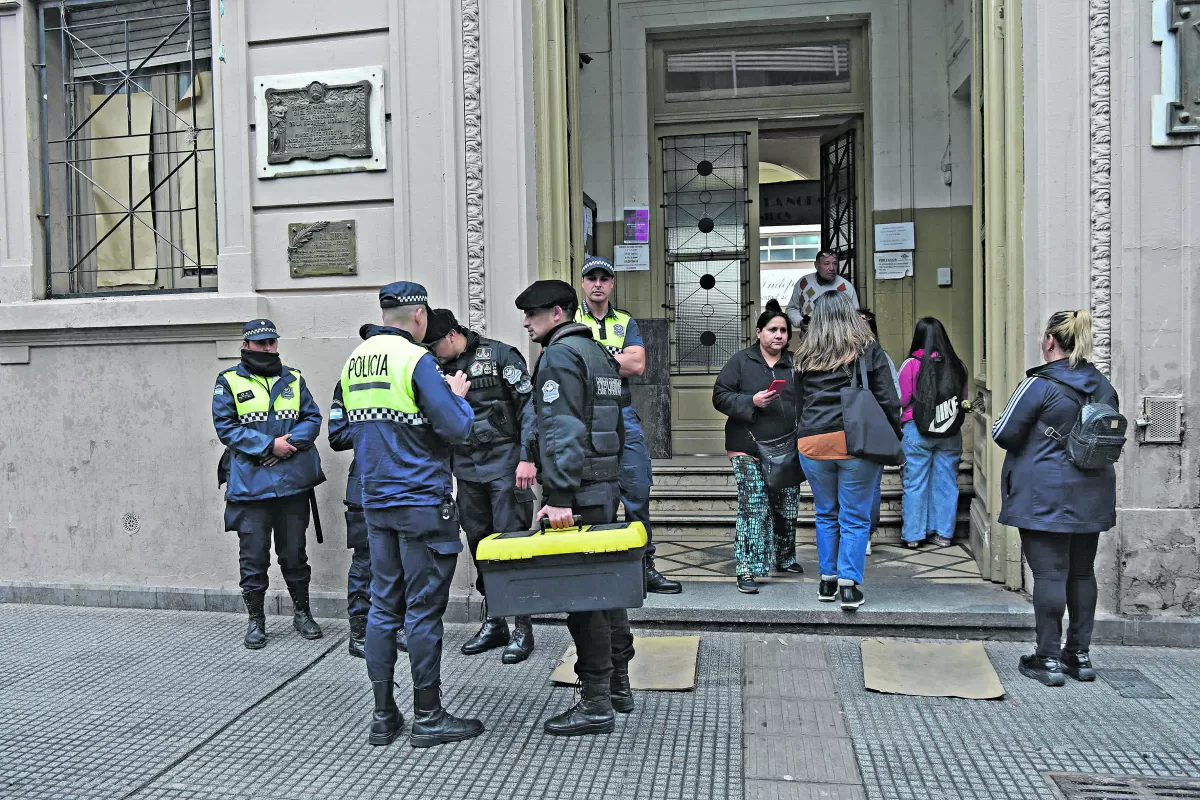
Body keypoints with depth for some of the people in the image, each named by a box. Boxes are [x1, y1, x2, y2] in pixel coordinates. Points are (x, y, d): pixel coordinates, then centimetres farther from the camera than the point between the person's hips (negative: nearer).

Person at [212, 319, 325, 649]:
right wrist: (269, 445, -15)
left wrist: (291, 442, -12)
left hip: (293, 482, 2)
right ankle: (256, 620, 18)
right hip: (250, 484, -2)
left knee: (294, 552, 11)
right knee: (253, 555, 4)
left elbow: (313, 418, 6)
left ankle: (302, 612, 26)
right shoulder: (229, 381, 3)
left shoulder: (293, 379, 12)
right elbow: (226, 426, -5)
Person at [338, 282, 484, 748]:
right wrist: (458, 396, 4)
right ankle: (427, 718, 11)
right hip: (422, 504, -7)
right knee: (423, 610, 1)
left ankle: (383, 715, 20)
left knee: (384, 606, 12)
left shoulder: (354, 362, 10)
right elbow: (456, 429, -16)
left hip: (376, 504, 7)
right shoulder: (416, 360, -13)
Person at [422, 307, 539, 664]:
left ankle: (523, 628, 7)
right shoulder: (440, 368, 12)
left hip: (505, 467, -6)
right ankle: (493, 623, 23)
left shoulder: (499, 355, -5)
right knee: (479, 545, 10)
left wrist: (527, 457, -16)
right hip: (467, 471, 6)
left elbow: (530, 405, -10)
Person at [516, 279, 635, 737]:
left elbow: (561, 431, -21)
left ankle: (596, 704, 2)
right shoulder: (600, 353, 19)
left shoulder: (560, 355, -11)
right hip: (607, 485, 10)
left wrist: (560, 497, -25)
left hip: (579, 491, -10)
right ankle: (618, 685, 26)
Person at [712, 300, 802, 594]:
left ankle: (785, 559, 35)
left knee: (787, 508, 14)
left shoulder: (794, 364, 9)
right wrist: (752, 402, -17)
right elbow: (720, 396, -4)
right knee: (753, 508, -10)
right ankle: (747, 571, -4)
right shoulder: (740, 361, -1)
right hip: (748, 449, -4)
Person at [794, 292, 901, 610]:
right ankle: (849, 585, 4)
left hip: (813, 442, 3)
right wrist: (895, 438, 7)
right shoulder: (869, 350, 0)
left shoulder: (805, 356, 8)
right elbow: (887, 399, 0)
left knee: (826, 514, 15)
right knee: (855, 517, 5)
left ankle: (827, 581, 21)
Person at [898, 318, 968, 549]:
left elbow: (902, 400, -4)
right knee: (946, 482, 11)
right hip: (950, 432, 3)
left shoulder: (911, 365, -10)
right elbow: (964, 400, 9)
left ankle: (913, 535, 11)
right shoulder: (957, 365, 0)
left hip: (917, 430, -3)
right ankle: (943, 533, 18)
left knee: (915, 484, 5)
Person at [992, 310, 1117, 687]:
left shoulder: (1039, 385, -16)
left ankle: (1049, 659, 4)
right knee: (1082, 573, 13)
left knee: (1049, 574, -2)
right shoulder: (1103, 386, 6)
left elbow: (1004, 434, -12)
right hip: (1091, 497, 7)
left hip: (1046, 496, -7)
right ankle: (1080, 654, 23)